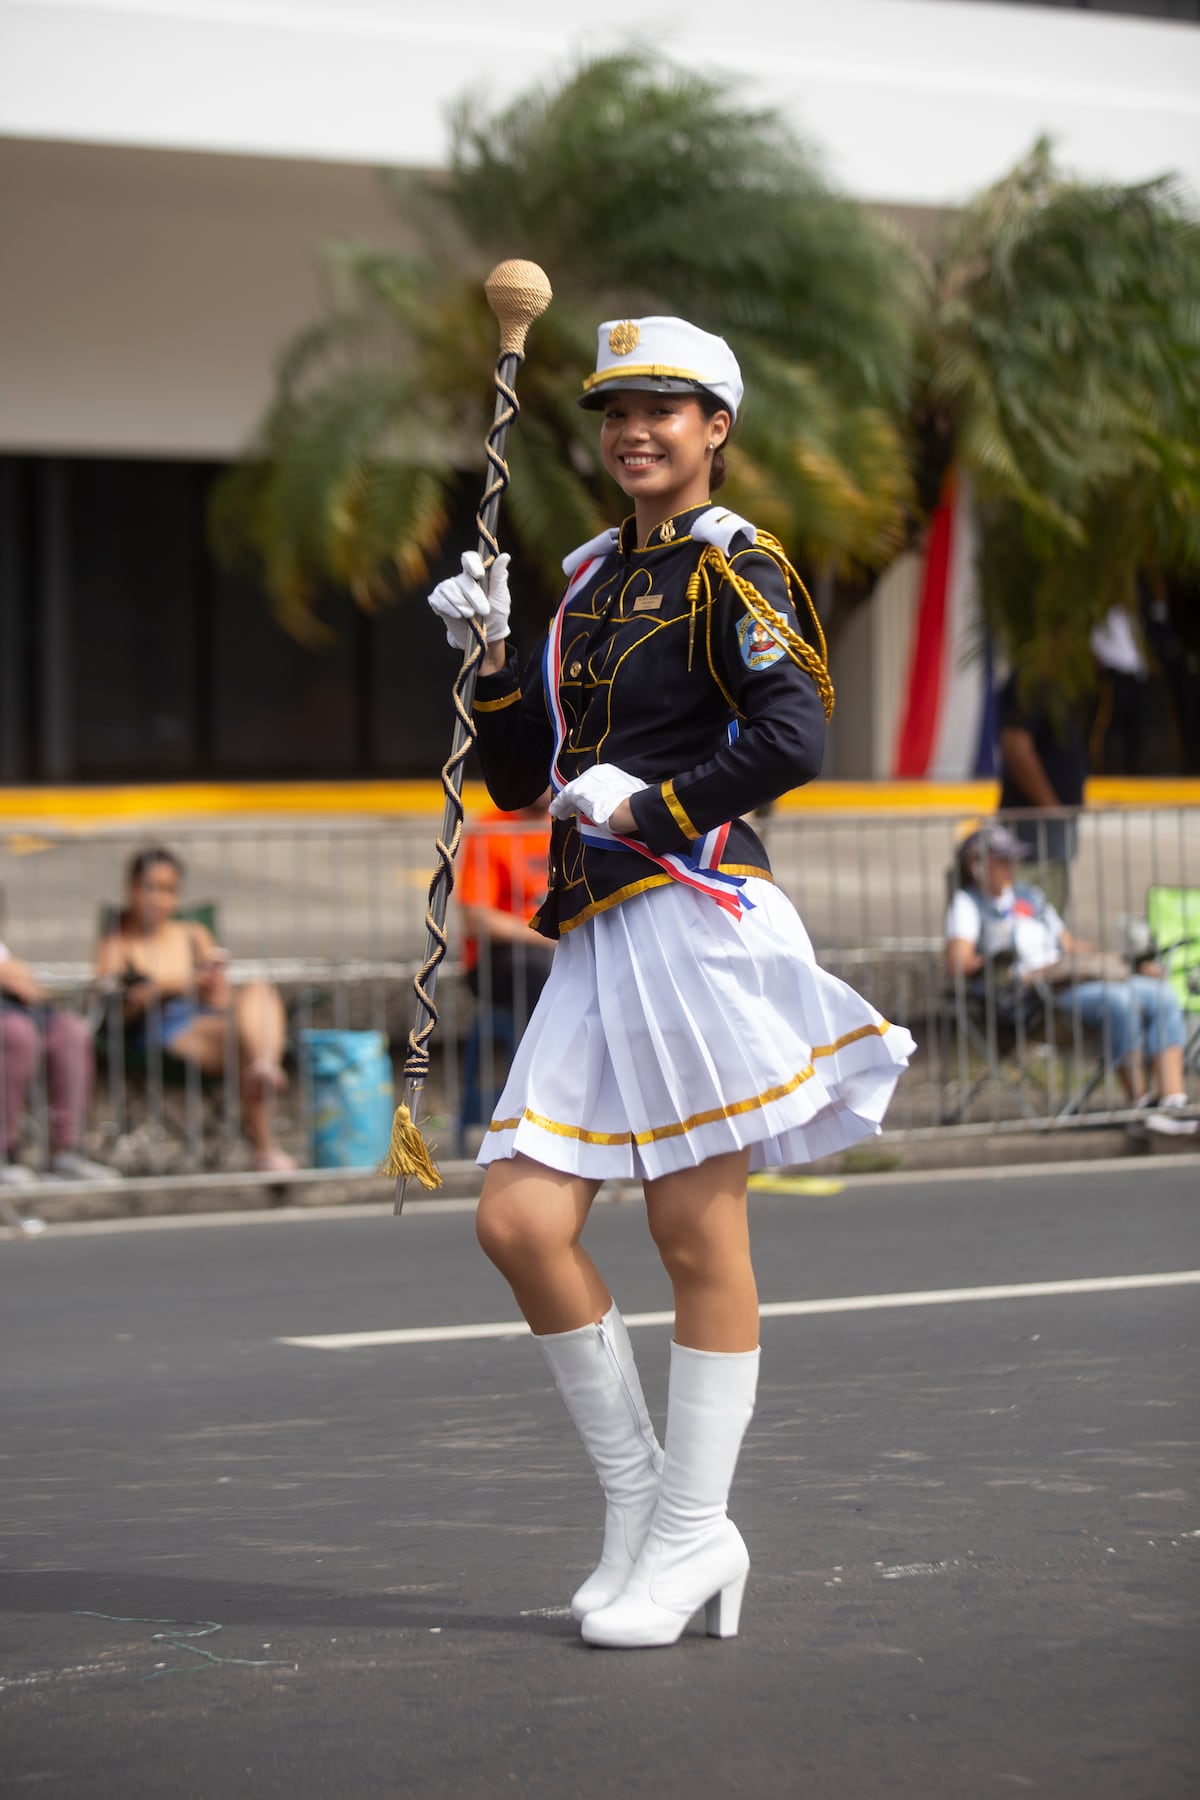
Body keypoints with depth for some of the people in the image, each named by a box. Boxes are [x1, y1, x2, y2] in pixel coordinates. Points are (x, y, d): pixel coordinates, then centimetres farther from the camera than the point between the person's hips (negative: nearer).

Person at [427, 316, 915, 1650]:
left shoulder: (731, 569, -2)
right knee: (519, 1220, -2)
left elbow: (793, 739, -18)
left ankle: (687, 1542, 6)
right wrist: (492, 657, 7)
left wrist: (643, 802, -13)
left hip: (694, 915, -7)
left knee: (697, 1238, -2)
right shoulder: (592, 577, 20)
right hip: (596, 938, 7)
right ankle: (638, 1511, 11)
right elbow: (520, 779, 21)